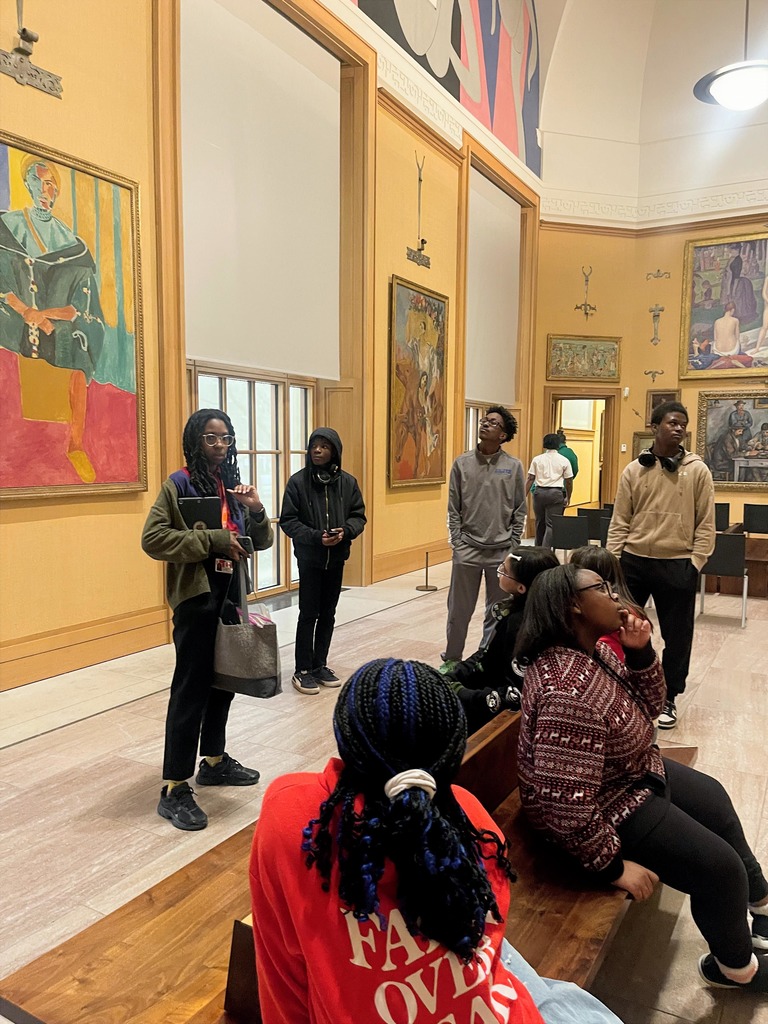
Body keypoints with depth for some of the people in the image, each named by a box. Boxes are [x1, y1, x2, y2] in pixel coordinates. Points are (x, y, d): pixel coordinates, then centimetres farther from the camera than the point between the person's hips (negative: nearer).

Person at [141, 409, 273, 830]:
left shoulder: (233, 484, 9)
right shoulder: (179, 484, -10)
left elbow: (261, 543, 11)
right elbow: (152, 538, -19)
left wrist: (256, 510, -9)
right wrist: (212, 539, -23)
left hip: (230, 596, 7)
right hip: (196, 598, -7)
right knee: (191, 689, -4)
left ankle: (214, 761, 34)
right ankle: (174, 789, 6)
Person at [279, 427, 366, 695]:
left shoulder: (348, 481, -1)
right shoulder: (298, 481, -10)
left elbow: (358, 516, 4)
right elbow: (287, 521, -9)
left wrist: (345, 531, -17)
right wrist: (316, 536, -21)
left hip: (336, 558, 3)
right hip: (309, 558, -3)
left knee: (328, 614, 12)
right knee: (308, 614, 2)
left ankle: (320, 665, 26)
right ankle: (303, 670, 14)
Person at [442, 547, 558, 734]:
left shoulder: (525, 626, -28)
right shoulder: (515, 608, -2)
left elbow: (520, 693, -29)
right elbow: (488, 656, 7)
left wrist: (459, 694, -23)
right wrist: (448, 679, -3)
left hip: (500, 711, -8)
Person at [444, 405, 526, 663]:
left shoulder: (513, 466, 0)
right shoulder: (462, 463, 1)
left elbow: (520, 511, 3)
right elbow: (453, 509, 2)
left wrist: (513, 547, -1)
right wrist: (457, 543, -4)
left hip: (502, 552, 0)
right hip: (467, 550, 0)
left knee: (497, 613, 10)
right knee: (458, 610, 8)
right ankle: (451, 659, 25)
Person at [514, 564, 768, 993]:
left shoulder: (595, 649, -8)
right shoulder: (570, 692, -39)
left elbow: (648, 707, 3)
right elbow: (566, 805, -38)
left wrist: (641, 651, -15)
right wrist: (613, 865, -23)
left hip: (633, 772, 11)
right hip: (609, 807, -11)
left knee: (714, 799, 27)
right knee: (719, 867, -2)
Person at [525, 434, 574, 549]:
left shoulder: (537, 459, 4)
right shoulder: (564, 461, 2)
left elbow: (530, 479, 0)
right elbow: (569, 481, 5)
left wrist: (524, 496, 3)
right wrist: (568, 498, 16)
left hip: (540, 492, 2)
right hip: (556, 493, -2)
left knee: (540, 523, 15)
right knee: (551, 524, -1)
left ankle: (538, 549, 27)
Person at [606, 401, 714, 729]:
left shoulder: (698, 471, -1)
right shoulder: (634, 470, 2)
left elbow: (706, 523, 0)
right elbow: (620, 521, 3)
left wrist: (695, 563, -6)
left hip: (677, 565, -1)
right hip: (634, 561, 1)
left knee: (677, 636, 9)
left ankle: (668, 698, 27)